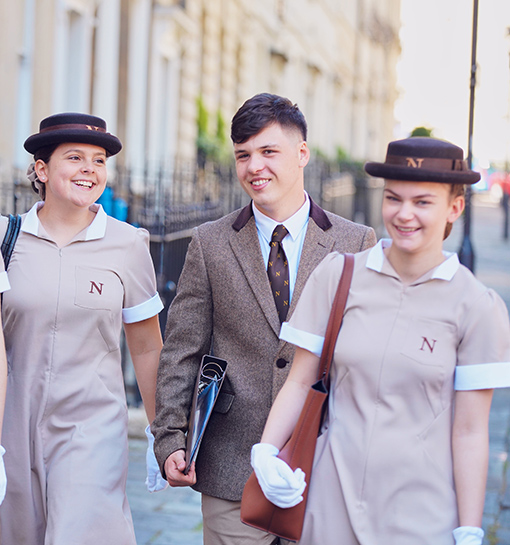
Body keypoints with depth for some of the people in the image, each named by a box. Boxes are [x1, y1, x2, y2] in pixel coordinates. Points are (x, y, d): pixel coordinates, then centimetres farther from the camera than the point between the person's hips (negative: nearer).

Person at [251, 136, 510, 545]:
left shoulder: (477, 306, -5)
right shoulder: (337, 275, -1)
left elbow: (469, 432, -4)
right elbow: (300, 381, 4)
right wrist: (266, 452, -11)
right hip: (332, 506, 2)